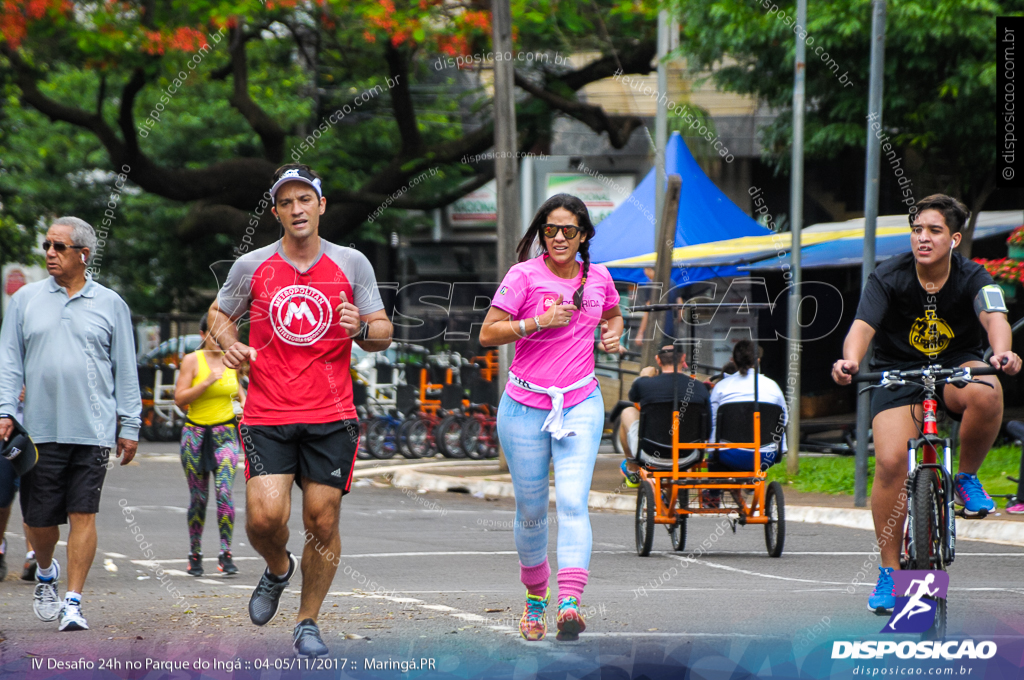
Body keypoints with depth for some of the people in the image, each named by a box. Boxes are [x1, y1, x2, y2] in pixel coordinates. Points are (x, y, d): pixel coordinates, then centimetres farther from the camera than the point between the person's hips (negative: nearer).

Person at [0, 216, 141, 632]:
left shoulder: (110, 305, 8)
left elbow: (125, 370, 10)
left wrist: (130, 426, 5)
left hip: (93, 429, -1)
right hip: (40, 428, 1)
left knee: (83, 514, -7)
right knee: (39, 518, 4)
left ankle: (73, 602, -3)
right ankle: (46, 573, 33)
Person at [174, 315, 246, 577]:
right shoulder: (192, 361, -5)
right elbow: (180, 399, -12)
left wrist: (243, 397, 6)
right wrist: (208, 381, -21)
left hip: (225, 434, 1)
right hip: (196, 434, -1)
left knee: (224, 491, -15)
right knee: (198, 498, 4)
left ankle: (226, 553, -14)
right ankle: (195, 553, 19)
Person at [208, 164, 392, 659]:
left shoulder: (352, 264, 4)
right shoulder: (251, 267, 4)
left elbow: (383, 334, 8)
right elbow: (219, 313, 20)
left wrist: (362, 329, -15)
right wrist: (229, 344, -1)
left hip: (331, 418, 0)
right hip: (267, 417, 0)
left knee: (322, 522, -1)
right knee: (265, 515, -15)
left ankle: (307, 623, 17)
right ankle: (277, 569, 20)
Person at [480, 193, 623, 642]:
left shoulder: (598, 277, 6)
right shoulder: (524, 276, -6)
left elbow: (613, 315, 27)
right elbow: (487, 334, -9)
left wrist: (613, 334, 5)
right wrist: (539, 322, -19)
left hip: (580, 404, 1)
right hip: (525, 407, -1)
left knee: (572, 502, -17)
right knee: (531, 511, 8)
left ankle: (570, 603, -27)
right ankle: (535, 596, 31)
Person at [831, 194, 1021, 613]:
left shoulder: (972, 278, -12)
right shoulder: (888, 278, -13)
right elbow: (862, 326, -26)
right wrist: (850, 359, -49)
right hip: (898, 374, 0)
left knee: (986, 393, -37)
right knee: (891, 461, -21)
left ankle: (967, 477, -8)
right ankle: (889, 570, -5)